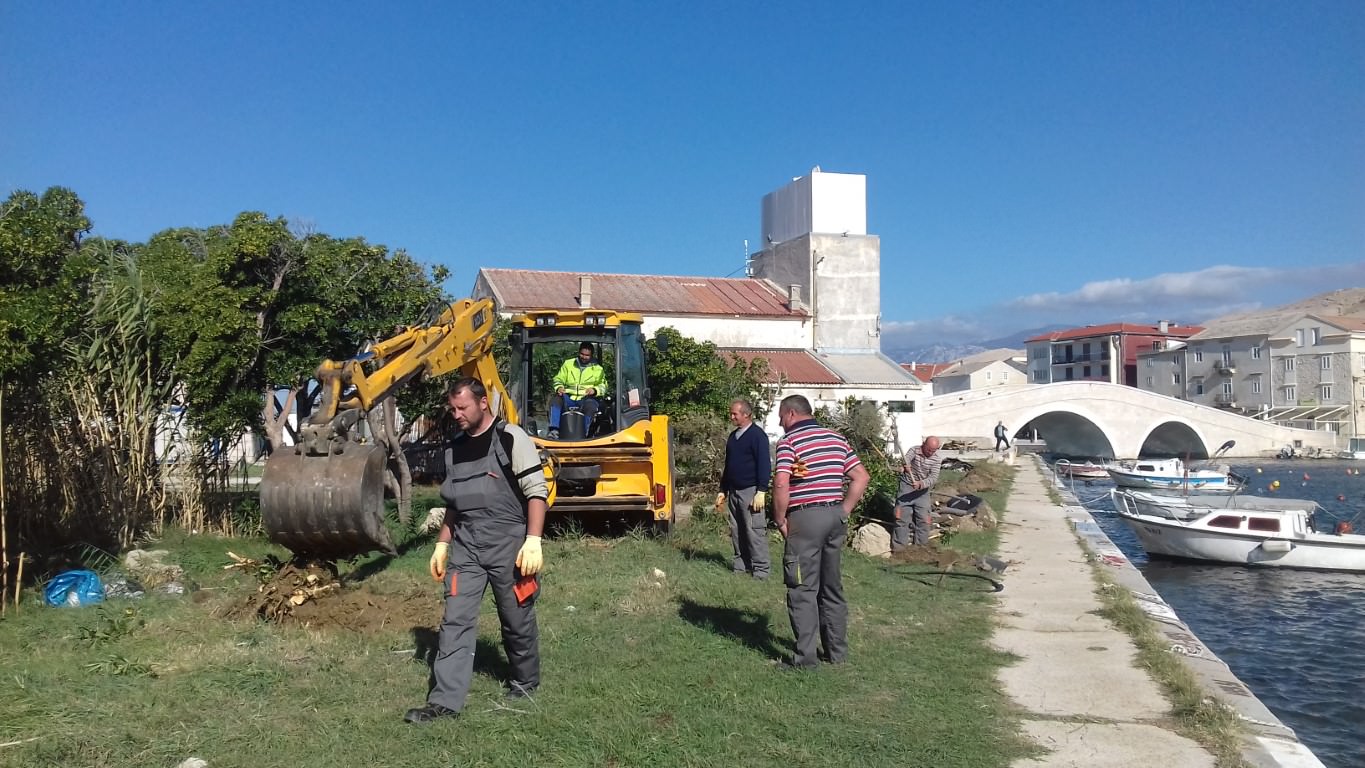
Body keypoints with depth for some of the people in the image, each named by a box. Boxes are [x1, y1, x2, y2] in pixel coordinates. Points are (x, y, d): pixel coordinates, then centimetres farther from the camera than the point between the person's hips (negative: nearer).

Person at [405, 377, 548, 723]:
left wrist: (533, 541, -19)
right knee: (455, 621, -1)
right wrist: (442, 545, 18)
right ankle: (445, 701, 2)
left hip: (508, 543, -5)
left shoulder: (511, 438, -9)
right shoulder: (454, 449, 12)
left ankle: (525, 681, 31)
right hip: (466, 546, 6)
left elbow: (537, 491, -12)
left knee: (517, 620, 9)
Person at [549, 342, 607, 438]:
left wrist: (595, 390, -15)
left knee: (590, 406, -37)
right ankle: (554, 430, -37)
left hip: (586, 399, -2)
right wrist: (559, 387, -8)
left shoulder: (597, 369, 14)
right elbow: (558, 379, 17)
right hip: (568, 398, 2)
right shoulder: (568, 364, 17)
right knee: (555, 400, -30)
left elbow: (603, 386, 8)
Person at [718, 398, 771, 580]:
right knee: (737, 531, 9)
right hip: (733, 491, 8)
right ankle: (740, 566, 16)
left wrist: (761, 492, -19)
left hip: (750, 491, -8)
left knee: (754, 531, -7)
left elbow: (764, 465, -14)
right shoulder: (733, 436, 16)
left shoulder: (757, 435, -8)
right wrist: (723, 490, 22)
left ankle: (761, 570, -3)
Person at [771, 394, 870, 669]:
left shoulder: (789, 441, -7)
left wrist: (780, 520, -7)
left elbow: (781, 484, -19)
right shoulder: (837, 438, 13)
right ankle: (837, 651, 23)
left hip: (805, 517, -7)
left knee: (803, 590, 0)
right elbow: (861, 477, 10)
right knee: (832, 587, 15)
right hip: (835, 515, 7)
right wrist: (844, 511, 12)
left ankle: (805, 657, 2)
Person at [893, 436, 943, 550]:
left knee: (923, 517, 3)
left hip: (923, 490, 1)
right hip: (907, 486, -1)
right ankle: (899, 544, 7)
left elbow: (933, 477, -18)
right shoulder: (914, 450, -15)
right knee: (902, 516, -1)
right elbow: (906, 461, -30)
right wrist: (904, 466, -55)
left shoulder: (937, 458, -13)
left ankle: (921, 543, 19)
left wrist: (921, 484, -36)